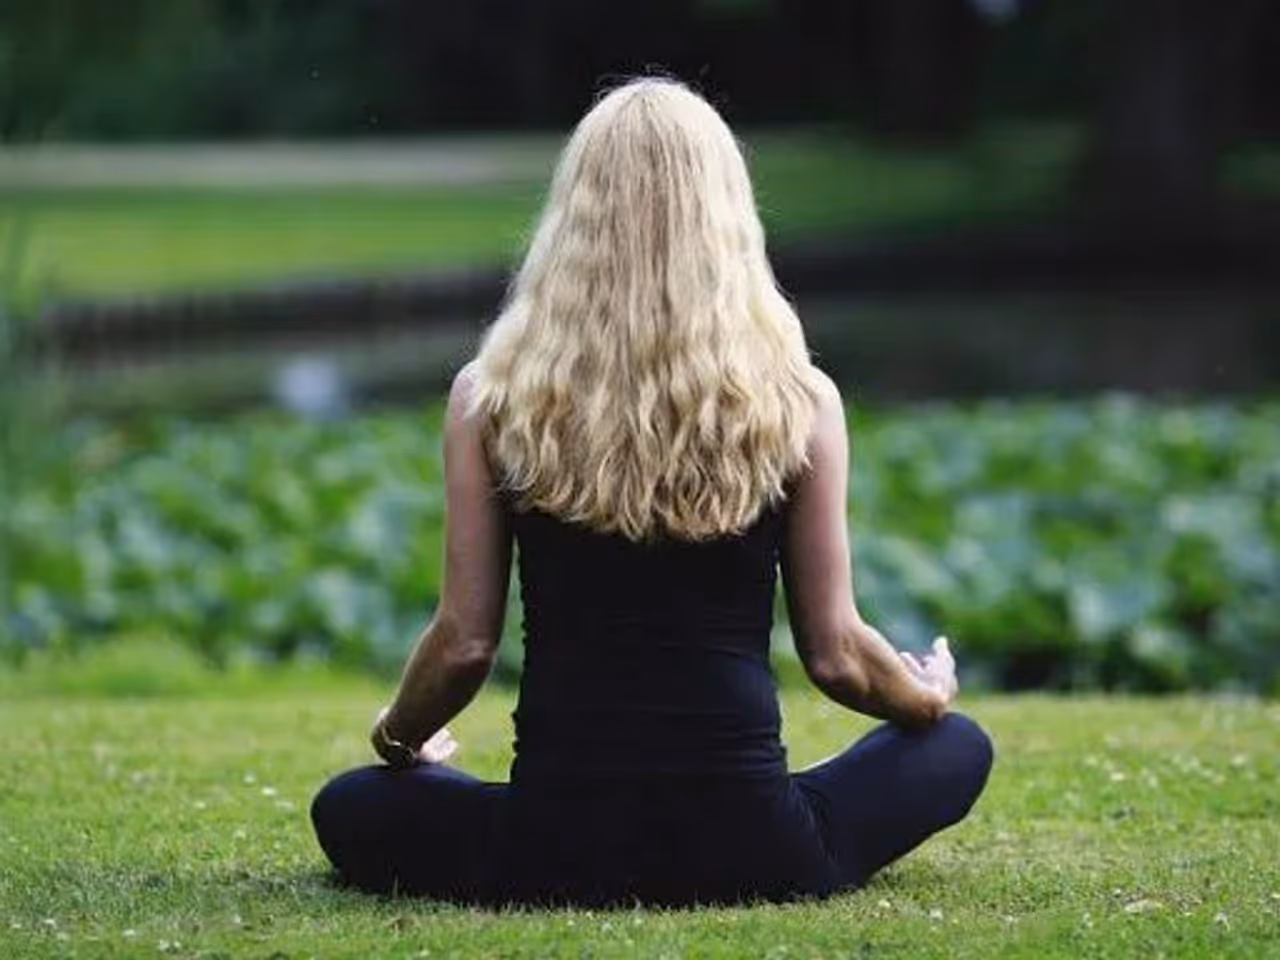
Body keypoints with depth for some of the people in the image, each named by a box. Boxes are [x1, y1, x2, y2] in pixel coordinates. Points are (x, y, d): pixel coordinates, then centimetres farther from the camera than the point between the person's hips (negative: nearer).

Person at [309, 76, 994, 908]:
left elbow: (466, 643, -1)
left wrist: (397, 740, 21)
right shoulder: (797, 400, -4)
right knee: (958, 745, 27)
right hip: (745, 851, -1)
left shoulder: (493, 396, -3)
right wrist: (931, 693, 24)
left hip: (558, 848, 1)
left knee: (350, 808, 30)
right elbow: (835, 654, 1)